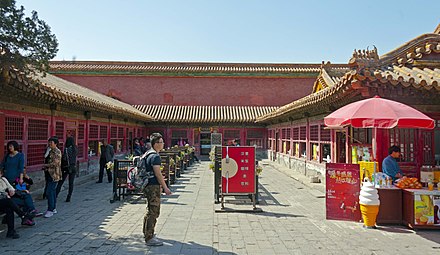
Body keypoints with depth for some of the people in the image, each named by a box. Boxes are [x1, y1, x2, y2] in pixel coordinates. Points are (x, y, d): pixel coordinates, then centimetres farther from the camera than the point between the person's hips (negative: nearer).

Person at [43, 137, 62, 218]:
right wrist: (45, 168, 6)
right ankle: (53, 209, 22)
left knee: (49, 192, -10)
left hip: (54, 175, -9)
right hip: (49, 174, 9)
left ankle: (50, 210, -4)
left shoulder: (57, 152, -13)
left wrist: (46, 165, -7)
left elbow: (55, 163, -20)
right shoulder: (50, 151, 15)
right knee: (52, 191, 14)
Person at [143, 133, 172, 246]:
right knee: (153, 212, -5)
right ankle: (149, 238, 1)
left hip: (149, 185, 11)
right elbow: (158, 174, -21)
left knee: (150, 211, 21)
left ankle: (147, 233, 35)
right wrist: (165, 188, -16)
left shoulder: (149, 154, 13)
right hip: (153, 187, -11)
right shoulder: (155, 157, -19)